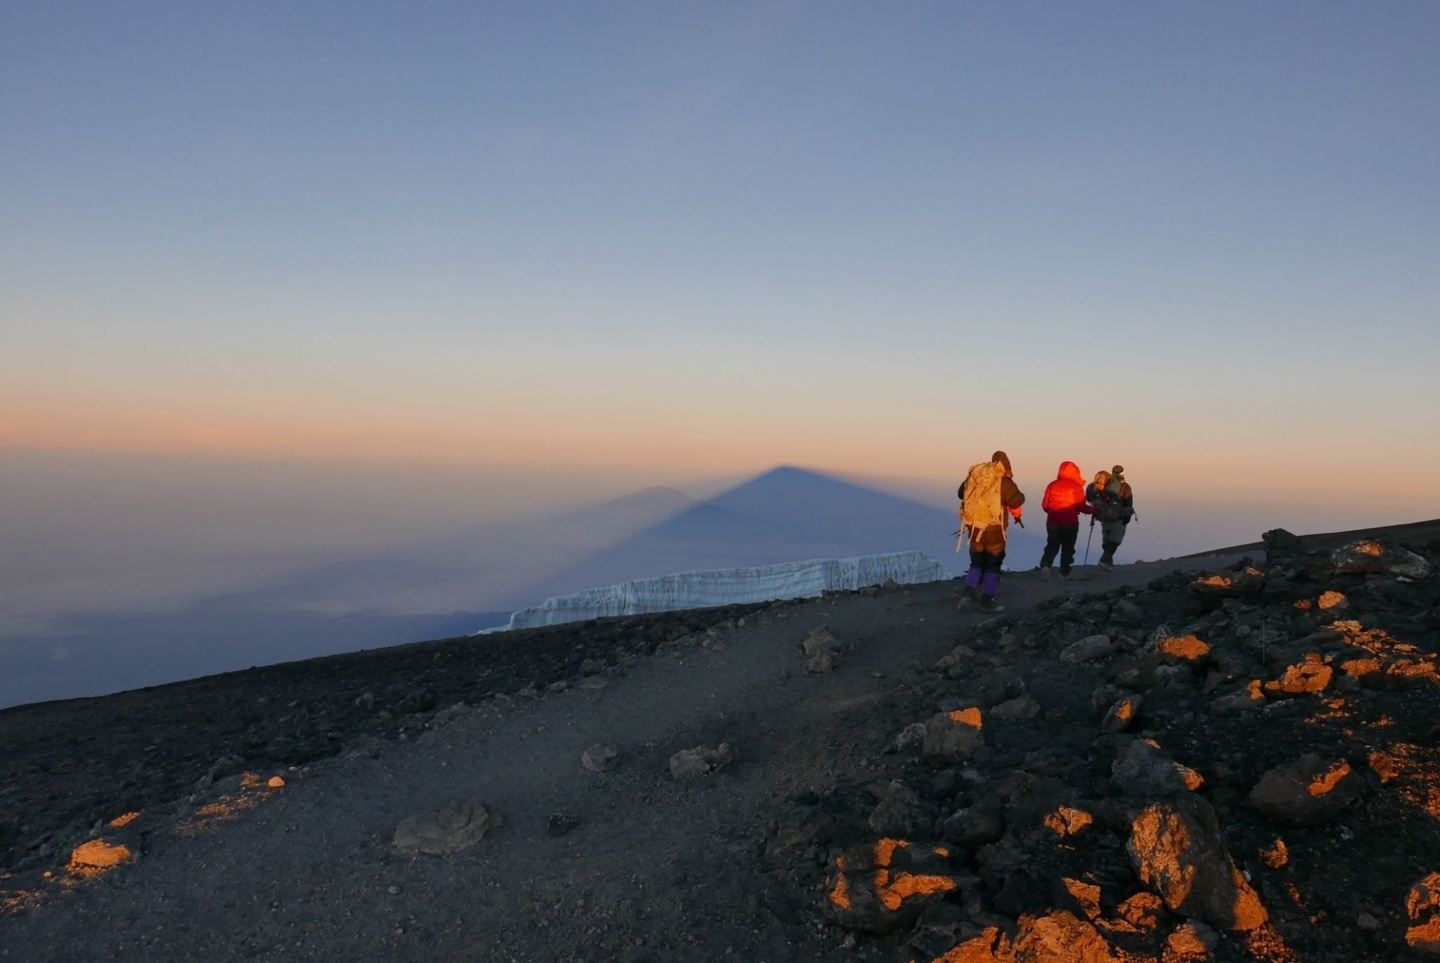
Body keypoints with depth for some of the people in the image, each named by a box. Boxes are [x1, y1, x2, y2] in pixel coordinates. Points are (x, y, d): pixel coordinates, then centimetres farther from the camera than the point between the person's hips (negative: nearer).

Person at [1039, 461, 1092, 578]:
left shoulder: (1052, 485, 3)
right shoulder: (1076, 486, -7)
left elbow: (1045, 505, 4)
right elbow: (1081, 506, -8)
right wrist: (1092, 510, 11)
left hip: (1053, 522, 3)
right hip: (1070, 522, -2)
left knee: (1052, 546, 12)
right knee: (1067, 548, 13)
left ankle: (1045, 565, -11)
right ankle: (1064, 572, 14)